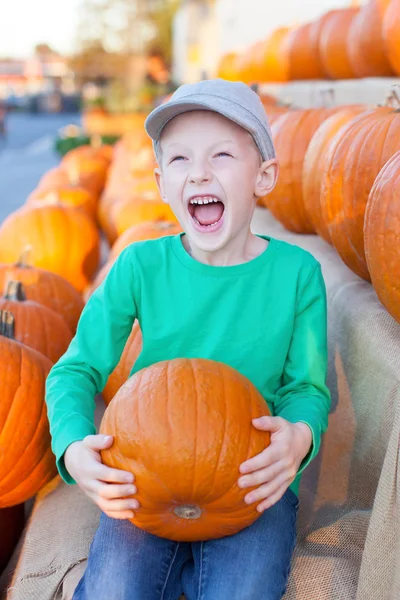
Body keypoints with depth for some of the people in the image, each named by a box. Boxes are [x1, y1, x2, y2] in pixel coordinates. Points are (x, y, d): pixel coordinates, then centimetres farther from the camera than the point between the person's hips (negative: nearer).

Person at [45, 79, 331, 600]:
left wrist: (299, 435, -23)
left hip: (254, 481, 0)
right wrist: (73, 447, -22)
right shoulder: (141, 266, -6)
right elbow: (77, 371, -2)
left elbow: (307, 386, 1)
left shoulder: (296, 272, -6)